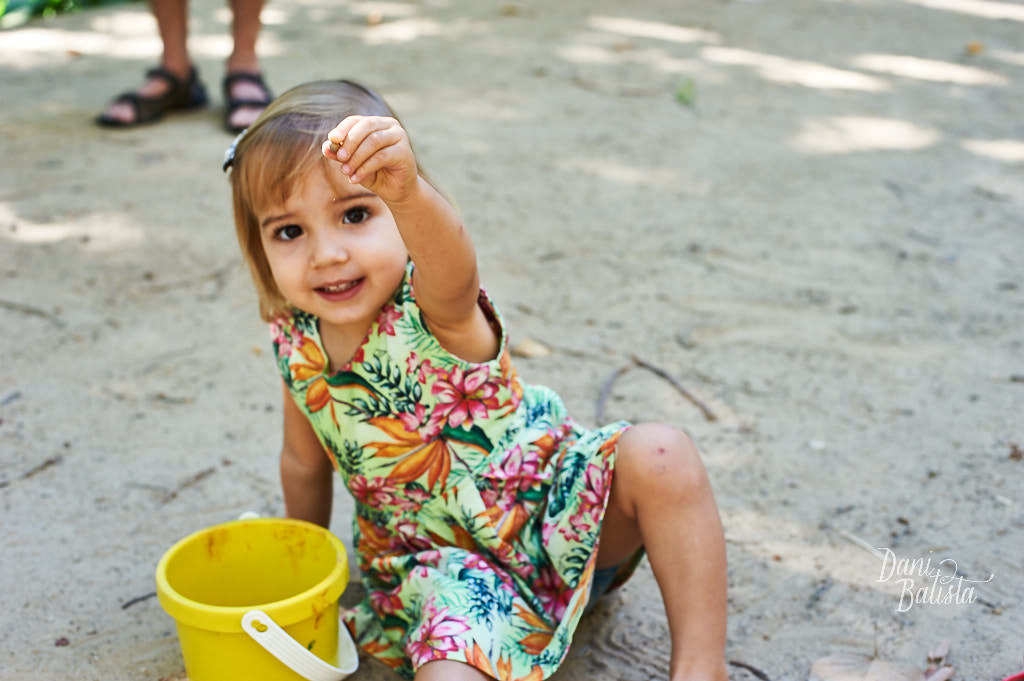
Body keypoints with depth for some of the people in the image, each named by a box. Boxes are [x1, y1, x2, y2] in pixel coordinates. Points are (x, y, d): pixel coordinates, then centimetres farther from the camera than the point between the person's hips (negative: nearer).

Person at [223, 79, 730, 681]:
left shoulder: (435, 309, -22)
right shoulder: (295, 344, -7)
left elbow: (452, 270, -50)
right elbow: (305, 462, 12)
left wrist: (407, 193, -71)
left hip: (555, 506, -2)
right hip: (446, 566, 2)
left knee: (658, 455, -29)